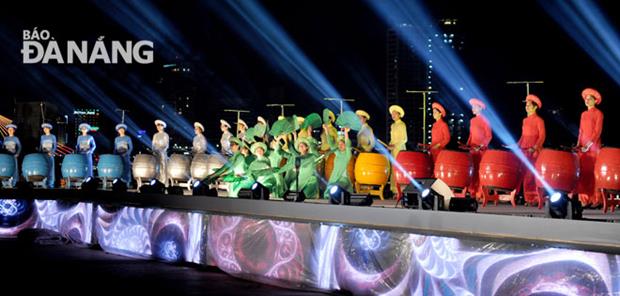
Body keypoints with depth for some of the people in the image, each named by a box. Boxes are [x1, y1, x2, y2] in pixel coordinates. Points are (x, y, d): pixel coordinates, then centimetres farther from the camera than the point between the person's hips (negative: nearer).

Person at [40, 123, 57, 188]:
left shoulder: (53, 137, 4)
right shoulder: (42, 137, 15)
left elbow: (55, 146, 0)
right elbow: (40, 146, 16)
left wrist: (51, 152, -15)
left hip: (50, 155, -3)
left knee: (50, 169, -6)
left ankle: (50, 184, -6)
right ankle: (45, 183, 2)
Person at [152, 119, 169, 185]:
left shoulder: (165, 135, 2)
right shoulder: (155, 135, 16)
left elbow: (166, 145, -5)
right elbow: (153, 144, 13)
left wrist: (161, 151, -17)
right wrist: (154, 150, -5)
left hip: (163, 153, -4)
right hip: (156, 153, 4)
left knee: (163, 167, -9)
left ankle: (163, 183, -11)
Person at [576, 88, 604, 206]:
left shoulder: (598, 113, 0)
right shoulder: (584, 114, 19)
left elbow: (598, 131, -8)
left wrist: (589, 144, -16)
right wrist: (578, 144, 7)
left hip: (593, 146, -6)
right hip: (583, 146, 6)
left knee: (592, 171, -9)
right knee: (583, 171, 1)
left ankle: (595, 198, -9)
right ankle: (585, 198, 2)